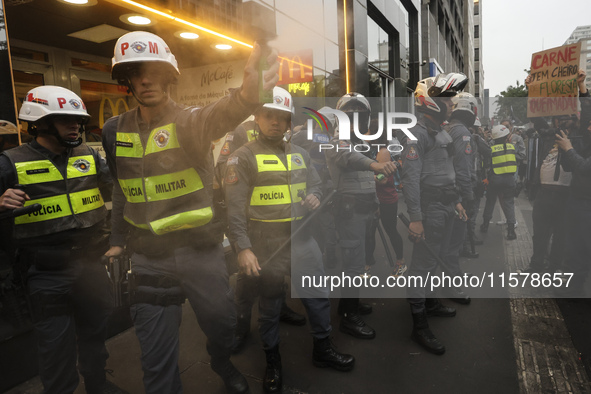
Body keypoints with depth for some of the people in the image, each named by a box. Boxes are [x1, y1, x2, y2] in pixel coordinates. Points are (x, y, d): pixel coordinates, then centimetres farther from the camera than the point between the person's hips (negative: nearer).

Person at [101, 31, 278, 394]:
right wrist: (118, 240, 19)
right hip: (148, 256, 3)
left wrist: (244, 97, -56)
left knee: (222, 322, 15)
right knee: (157, 353, 8)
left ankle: (222, 362, 49)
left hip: (201, 249, -2)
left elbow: (215, 119, -34)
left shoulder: (189, 122, -9)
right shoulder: (116, 131, 5)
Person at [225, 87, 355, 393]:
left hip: (302, 238, 5)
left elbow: (314, 184, 18)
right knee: (270, 304, 11)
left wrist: (314, 197, -6)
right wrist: (243, 248, -17)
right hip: (267, 244, -5)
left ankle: (323, 349, 37)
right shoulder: (243, 157, -6)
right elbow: (236, 208, -10)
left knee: (318, 295, 14)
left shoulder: (299, 154, 11)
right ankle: (272, 361, 33)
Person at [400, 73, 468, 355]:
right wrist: (415, 218, -25)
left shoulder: (441, 132, 17)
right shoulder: (417, 134, -15)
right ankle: (419, 326, 4)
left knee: (436, 257, 19)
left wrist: (456, 201, 23)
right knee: (423, 263, -5)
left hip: (446, 207, 10)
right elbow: (410, 177, -22)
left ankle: (428, 301, 38)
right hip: (430, 208, -10)